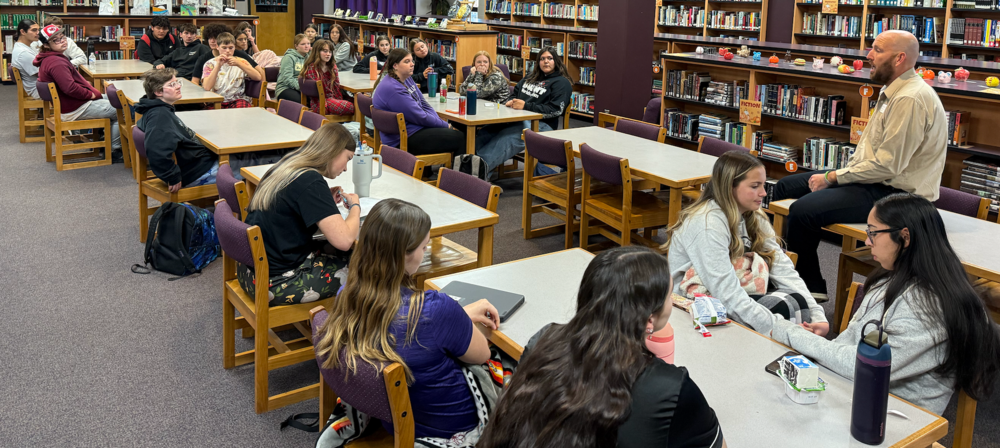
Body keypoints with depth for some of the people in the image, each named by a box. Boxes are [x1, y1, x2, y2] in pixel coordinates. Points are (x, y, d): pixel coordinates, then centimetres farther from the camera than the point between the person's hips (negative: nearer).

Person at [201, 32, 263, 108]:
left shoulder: (240, 62, 12)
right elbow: (207, 87, -9)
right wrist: (218, 66, -15)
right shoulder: (210, 64, 9)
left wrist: (238, 64, -15)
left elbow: (258, 77, -6)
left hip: (238, 100, 0)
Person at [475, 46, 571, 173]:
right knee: (484, 133, -21)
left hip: (541, 124, -7)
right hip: (519, 119, 7)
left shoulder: (562, 83, 3)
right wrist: (510, 102, 7)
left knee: (506, 139, -35)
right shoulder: (531, 77, 27)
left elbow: (555, 110, -10)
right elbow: (515, 94, 34)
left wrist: (526, 106, -16)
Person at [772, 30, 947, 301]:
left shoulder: (911, 99, -21)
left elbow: (887, 165, -24)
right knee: (785, 187, 11)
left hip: (896, 193, -11)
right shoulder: (892, 91, 13)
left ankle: (811, 286, -5)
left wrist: (832, 178, -16)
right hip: (875, 179, 11)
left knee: (803, 210, -27)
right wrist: (834, 176, 4)